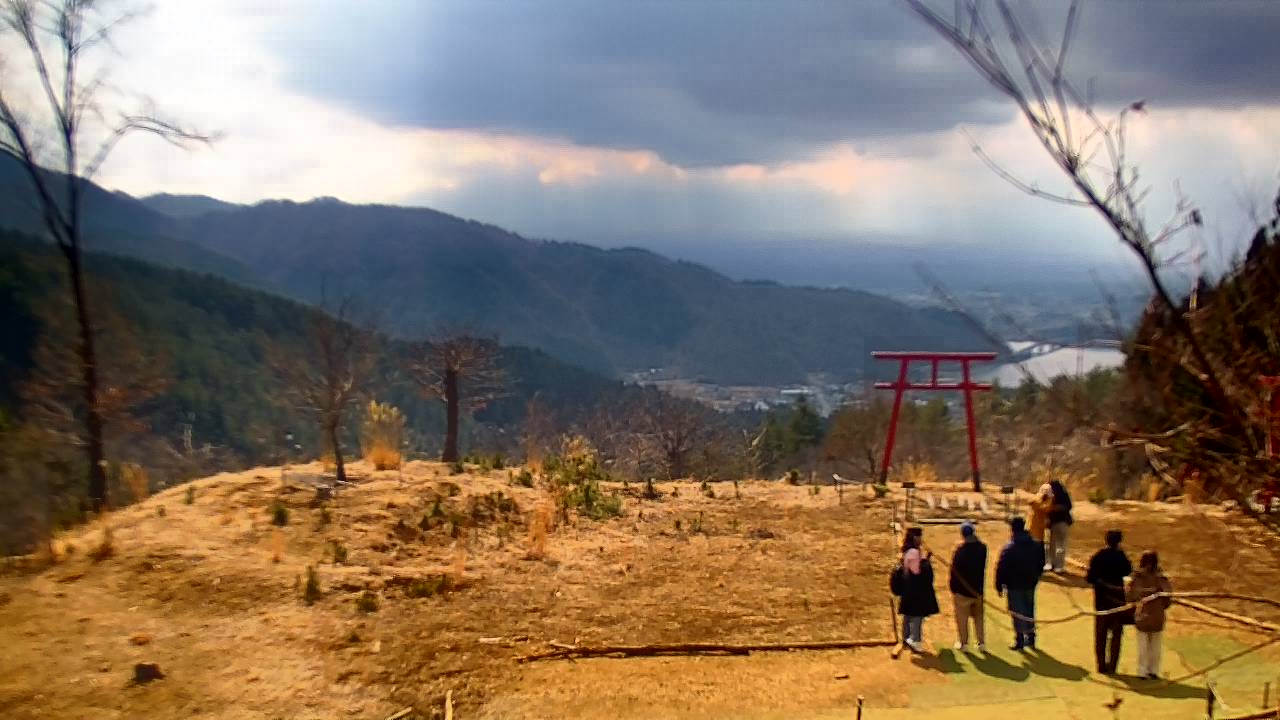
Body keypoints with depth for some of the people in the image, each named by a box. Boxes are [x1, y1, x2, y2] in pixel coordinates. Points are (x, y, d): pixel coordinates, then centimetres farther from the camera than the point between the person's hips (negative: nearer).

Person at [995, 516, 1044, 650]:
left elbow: (1001, 568, -16)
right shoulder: (1036, 545, -2)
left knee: (1017, 612, 3)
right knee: (1029, 610, 18)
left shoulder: (1009, 549, -19)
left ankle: (1020, 640, 4)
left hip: (1015, 585, -5)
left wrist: (999, 585, -7)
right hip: (1030, 584, 5)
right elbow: (1041, 563, 9)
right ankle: (1030, 637, 26)